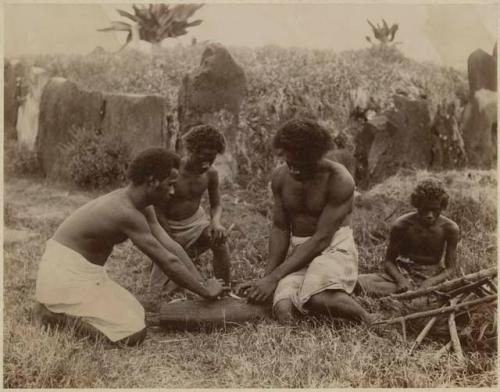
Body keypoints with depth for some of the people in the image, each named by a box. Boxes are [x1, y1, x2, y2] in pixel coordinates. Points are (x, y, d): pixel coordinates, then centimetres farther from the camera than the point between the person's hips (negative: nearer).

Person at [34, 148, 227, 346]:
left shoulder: (142, 208, 2)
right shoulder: (127, 213, -28)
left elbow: (171, 248, 4)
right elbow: (167, 262, -23)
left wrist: (203, 284, 1)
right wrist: (205, 291, -11)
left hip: (84, 270, 10)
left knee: (136, 314, 17)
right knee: (134, 334, -16)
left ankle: (60, 305, 15)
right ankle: (57, 312, -5)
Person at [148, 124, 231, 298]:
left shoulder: (211, 174, -14)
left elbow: (216, 205, 0)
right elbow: (159, 214, -19)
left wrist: (216, 221, -24)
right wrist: (176, 246, -16)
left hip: (196, 221, 4)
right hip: (170, 227, -3)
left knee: (219, 238, -23)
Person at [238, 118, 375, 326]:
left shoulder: (339, 180, -17)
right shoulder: (280, 177, 1)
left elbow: (321, 239, -19)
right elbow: (280, 228, 5)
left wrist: (273, 277, -19)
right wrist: (266, 276, -8)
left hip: (334, 245, -4)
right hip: (299, 250, 4)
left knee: (317, 298, -36)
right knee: (283, 308, -28)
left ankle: (365, 319, -10)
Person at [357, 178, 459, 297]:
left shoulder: (450, 228, -9)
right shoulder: (402, 225, -10)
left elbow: (451, 268, -4)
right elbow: (389, 261, -3)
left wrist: (431, 282, -25)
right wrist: (400, 279, -25)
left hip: (431, 277, 3)